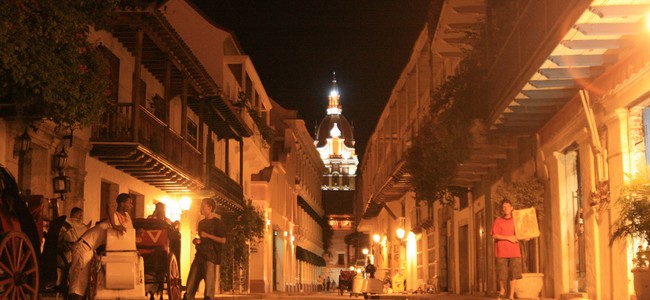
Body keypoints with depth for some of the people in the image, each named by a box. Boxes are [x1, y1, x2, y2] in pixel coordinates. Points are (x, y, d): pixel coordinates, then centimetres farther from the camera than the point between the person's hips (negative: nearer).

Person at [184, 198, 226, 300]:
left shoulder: (217, 222, -2)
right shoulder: (201, 223, 20)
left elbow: (223, 240, -9)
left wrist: (207, 235, -13)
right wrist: (197, 241, 10)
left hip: (211, 257, -7)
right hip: (199, 256, 7)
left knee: (209, 288, -8)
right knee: (190, 288, 1)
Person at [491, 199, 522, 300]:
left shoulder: (515, 220, 14)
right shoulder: (498, 221, 4)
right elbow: (494, 235, -5)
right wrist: (508, 238, -12)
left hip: (514, 251, 2)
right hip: (502, 252, -2)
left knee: (514, 274, -4)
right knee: (501, 275, 0)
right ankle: (502, 290, 26)